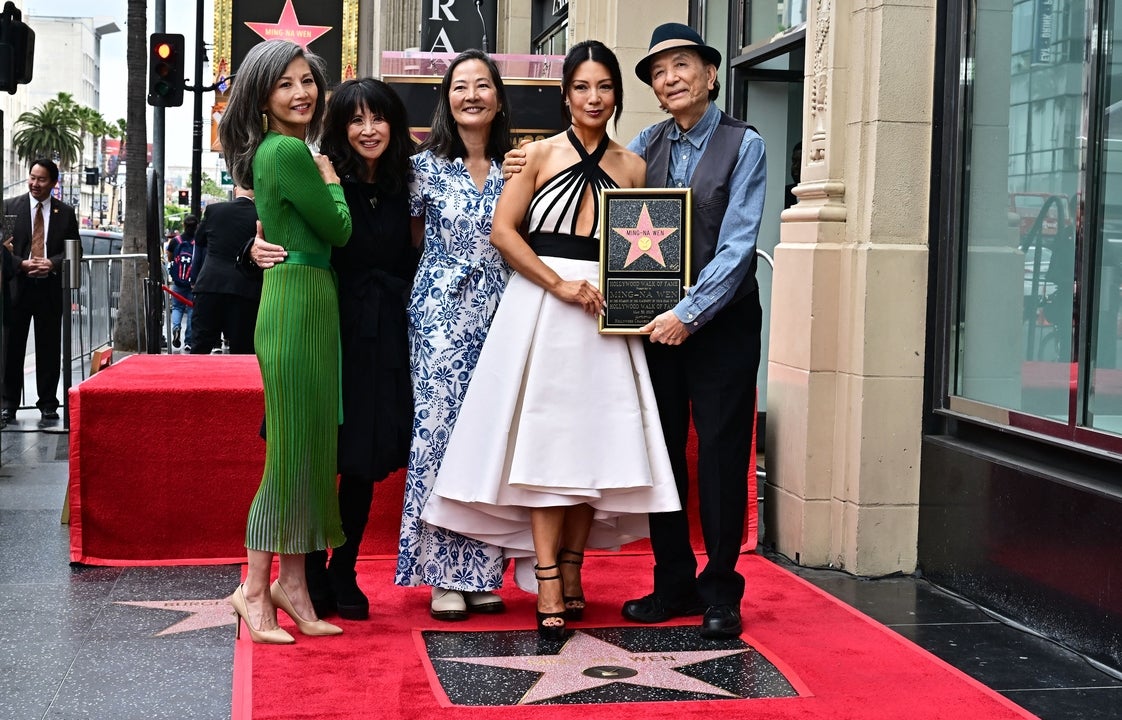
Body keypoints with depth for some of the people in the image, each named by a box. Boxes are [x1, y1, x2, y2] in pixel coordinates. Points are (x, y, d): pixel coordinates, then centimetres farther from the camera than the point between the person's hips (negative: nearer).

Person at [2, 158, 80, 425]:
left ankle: (48, 404, 13)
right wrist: (22, 264, -14)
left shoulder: (65, 213, 8)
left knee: (49, 348, 5)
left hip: (50, 287, 1)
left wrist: (52, 264, -12)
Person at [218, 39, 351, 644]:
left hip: (305, 303, 10)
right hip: (300, 302, -10)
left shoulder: (273, 151, 16)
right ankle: (254, 589, 3)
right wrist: (330, 178, 5)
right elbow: (339, 229, -10)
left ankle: (292, 583, 17)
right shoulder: (289, 151, -14)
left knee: (311, 443, 11)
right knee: (293, 448, -5)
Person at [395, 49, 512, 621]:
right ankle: (445, 575, 2)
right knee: (439, 430, -5)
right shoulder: (427, 165, 2)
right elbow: (408, 235, 10)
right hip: (441, 315, -2)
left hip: (499, 314, 3)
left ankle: (480, 572, 11)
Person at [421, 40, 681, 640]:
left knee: (594, 440, 3)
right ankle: (547, 583, -6)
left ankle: (571, 569, 15)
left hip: (603, 315, 3)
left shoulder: (631, 166, 10)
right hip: (539, 311, -3)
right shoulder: (541, 154, 4)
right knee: (543, 438, -6)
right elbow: (502, 230, -3)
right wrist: (559, 284, -12)